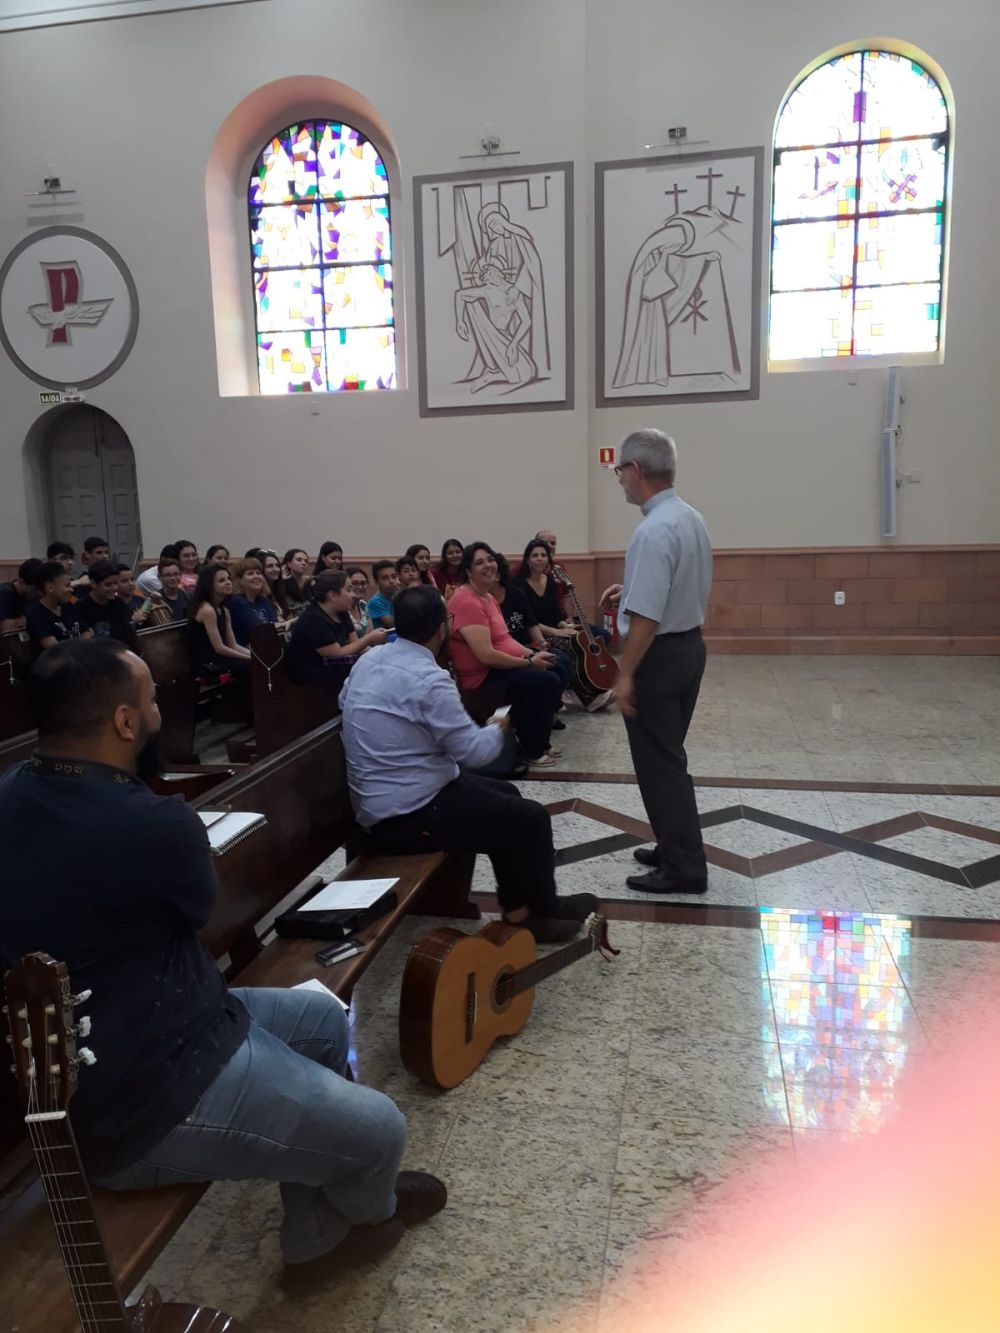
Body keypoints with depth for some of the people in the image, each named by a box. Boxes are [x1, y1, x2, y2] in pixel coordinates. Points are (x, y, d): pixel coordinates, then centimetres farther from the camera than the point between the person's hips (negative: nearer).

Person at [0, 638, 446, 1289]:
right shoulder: (153, 824, -31)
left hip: (88, 1043, 10)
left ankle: (314, 1242, 33)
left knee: (323, 1018, 21)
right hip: (141, 1106, -10)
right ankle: (370, 1211, 41)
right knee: (379, 1130, 3)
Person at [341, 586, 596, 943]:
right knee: (532, 818, 3)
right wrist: (497, 728, 5)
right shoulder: (429, 679, -24)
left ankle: (516, 908, 25)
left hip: (376, 807, 9)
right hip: (409, 815, -9)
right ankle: (545, 911, 26)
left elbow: (345, 703, 21)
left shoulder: (368, 660, 2)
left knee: (506, 795, 21)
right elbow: (475, 752, -18)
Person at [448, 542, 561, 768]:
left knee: (552, 669, 13)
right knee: (549, 682, -18)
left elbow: (503, 639, 19)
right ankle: (532, 751, -1)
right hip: (482, 680, -11)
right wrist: (529, 662, -17)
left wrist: (532, 654, 2)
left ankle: (537, 744, 22)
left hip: (498, 669, 11)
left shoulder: (488, 596, 13)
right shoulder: (467, 602, -22)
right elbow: (486, 655, -27)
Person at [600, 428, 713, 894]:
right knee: (668, 755, 20)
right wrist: (630, 590, 13)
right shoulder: (691, 518, 7)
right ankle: (677, 849, 31)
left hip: (659, 655, -10)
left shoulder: (654, 530, -23)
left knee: (658, 762, 1)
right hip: (690, 645, 10)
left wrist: (625, 674, -20)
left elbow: (646, 616, -27)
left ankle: (684, 868, 10)